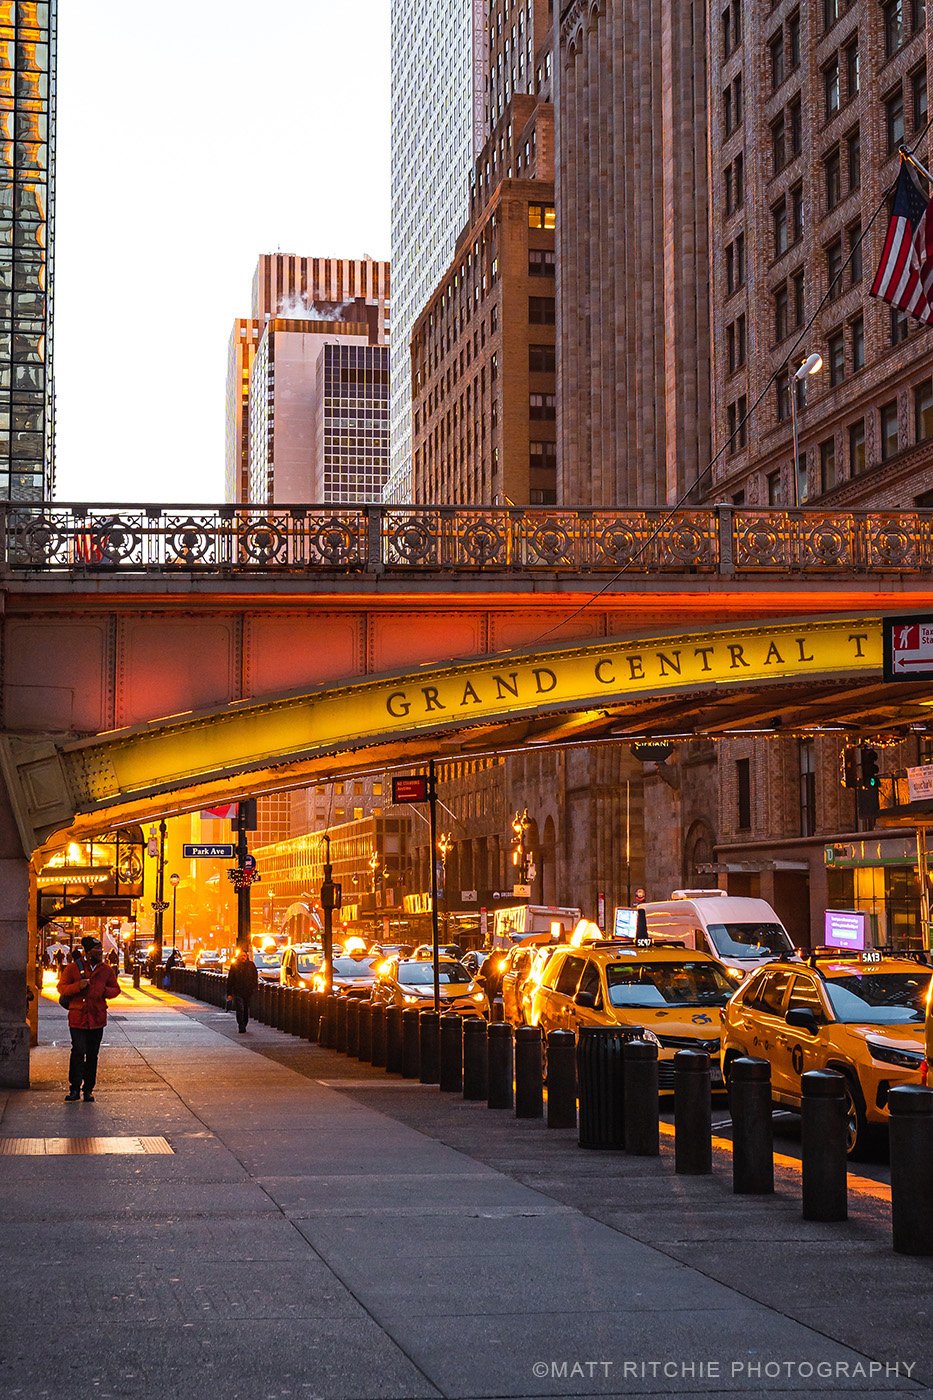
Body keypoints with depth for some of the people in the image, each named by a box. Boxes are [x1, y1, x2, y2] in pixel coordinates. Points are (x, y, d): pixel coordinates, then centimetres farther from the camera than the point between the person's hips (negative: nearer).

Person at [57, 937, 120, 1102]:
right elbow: (61, 988, 1)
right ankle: (75, 1089, -5)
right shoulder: (73, 968, 0)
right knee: (78, 1052, -12)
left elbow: (116, 989, 17)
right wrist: (78, 986, -16)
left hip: (97, 1018, 3)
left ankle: (88, 1089, 16)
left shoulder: (106, 969, 9)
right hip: (77, 1017, -3)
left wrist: (105, 991, -6)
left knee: (92, 1055, 8)